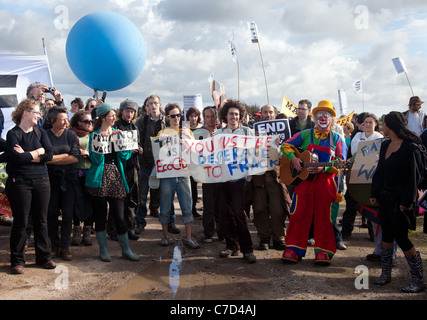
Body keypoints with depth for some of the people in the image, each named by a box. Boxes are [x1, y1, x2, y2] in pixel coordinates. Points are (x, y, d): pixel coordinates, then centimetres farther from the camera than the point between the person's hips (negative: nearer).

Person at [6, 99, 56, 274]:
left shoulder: (40, 132, 9)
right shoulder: (13, 134, -4)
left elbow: (49, 155, -5)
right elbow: (15, 157, -20)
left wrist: (26, 155, -12)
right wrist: (38, 152, -10)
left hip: (41, 181, 4)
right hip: (20, 182, -4)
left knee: (41, 220, 10)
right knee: (20, 222, 2)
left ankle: (44, 256, 22)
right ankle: (17, 260, 14)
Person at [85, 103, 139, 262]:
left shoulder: (117, 133, 13)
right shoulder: (95, 134, 1)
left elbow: (126, 156, 5)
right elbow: (95, 159, -10)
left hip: (116, 177, 3)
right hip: (100, 178, -3)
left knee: (119, 215, 1)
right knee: (100, 214, 5)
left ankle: (126, 249, 13)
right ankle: (103, 250, 17)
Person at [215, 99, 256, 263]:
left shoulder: (247, 132, 6)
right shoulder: (218, 133, 13)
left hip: (239, 175, -3)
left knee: (238, 212, -9)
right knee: (225, 212, 5)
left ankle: (247, 249, 0)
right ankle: (231, 245, 18)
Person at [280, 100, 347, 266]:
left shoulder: (337, 139, 8)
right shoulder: (305, 135, 11)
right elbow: (286, 145, 10)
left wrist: (323, 168, -17)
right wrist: (293, 158, -9)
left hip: (326, 182, -1)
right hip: (303, 179, 1)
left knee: (324, 216, 1)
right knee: (299, 214, 0)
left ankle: (323, 251, 9)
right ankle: (294, 249, 8)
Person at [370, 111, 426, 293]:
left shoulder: (410, 147, -14)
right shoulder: (385, 145, 10)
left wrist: (407, 201, -17)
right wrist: (374, 193, 12)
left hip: (400, 199, -8)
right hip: (385, 197, 8)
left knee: (400, 237, -6)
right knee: (387, 235, 13)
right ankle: (386, 273, 24)